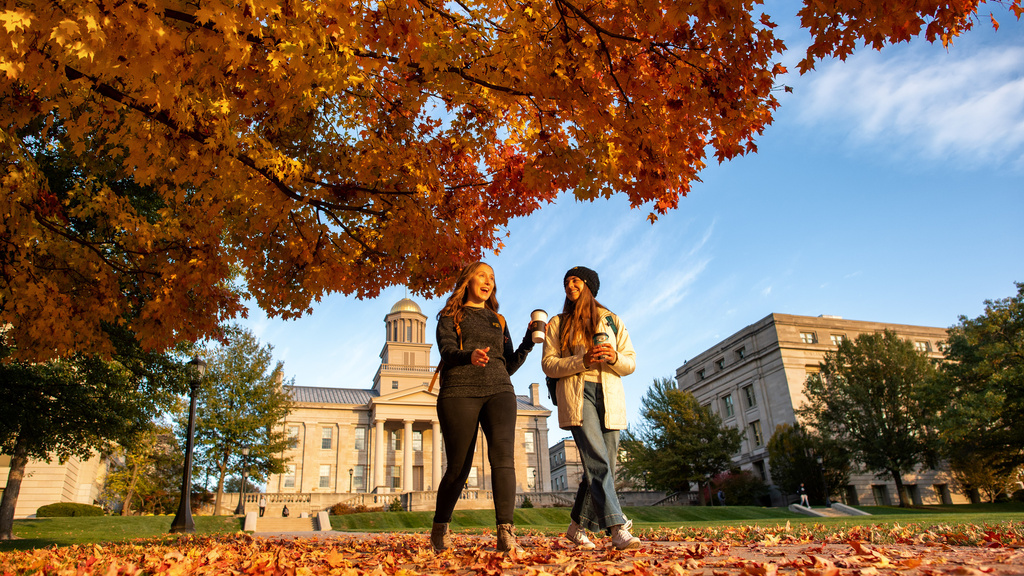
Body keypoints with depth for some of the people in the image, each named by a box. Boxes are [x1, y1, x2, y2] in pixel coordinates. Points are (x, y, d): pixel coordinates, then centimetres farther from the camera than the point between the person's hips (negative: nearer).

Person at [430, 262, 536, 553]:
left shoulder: (498, 321, 25)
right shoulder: (450, 316, 14)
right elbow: (447, 350, -5)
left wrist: (528, 342, 5)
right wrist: (469, 356, -27)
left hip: (499, 390, 3)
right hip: (460, 391, -2)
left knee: (503, 454, -20)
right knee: (459, 465, -1)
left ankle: (506, 533, -27)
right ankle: (440, 529, 21)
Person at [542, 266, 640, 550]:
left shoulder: (612, 321, 18)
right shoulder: (558, 323, 13)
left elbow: (631, 363, 13)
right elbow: (548, 364, 3)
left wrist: (614, 358, -10)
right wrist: (582, 361, -13)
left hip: (610, 396, 3)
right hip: (577, 394, -3)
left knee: (603, 465, 0)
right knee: (598, 462, -19)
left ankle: (578, 527, 14)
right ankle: (618, 528, -22)